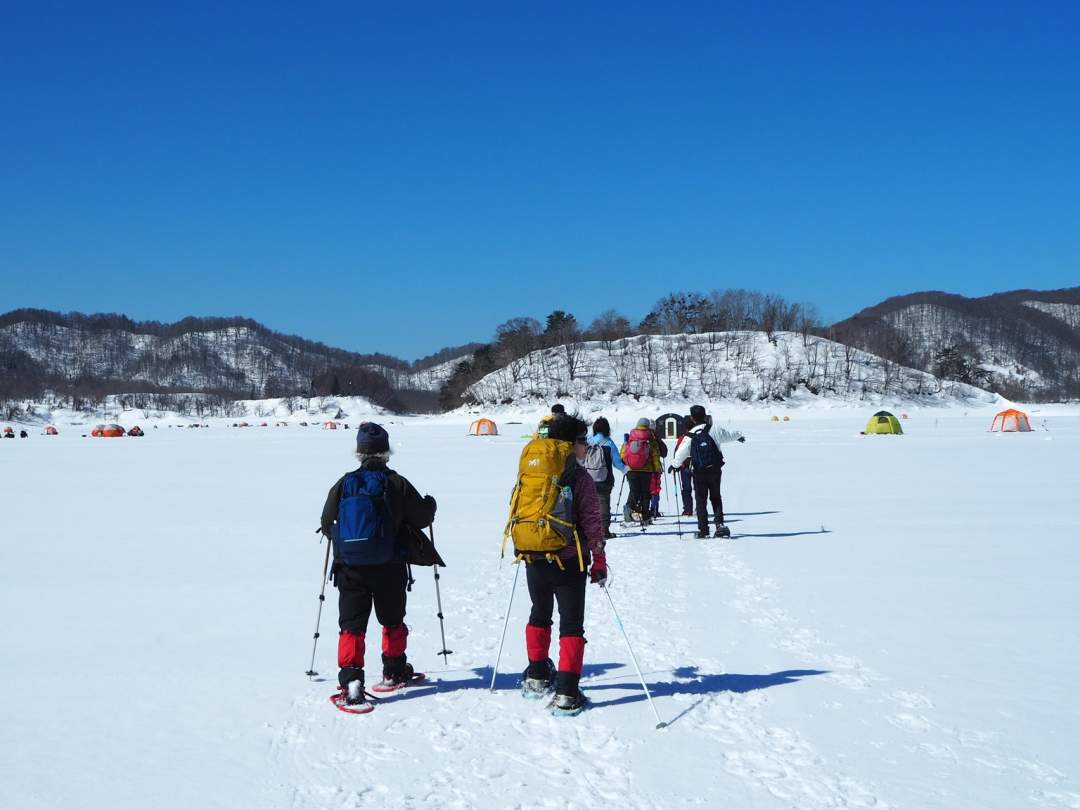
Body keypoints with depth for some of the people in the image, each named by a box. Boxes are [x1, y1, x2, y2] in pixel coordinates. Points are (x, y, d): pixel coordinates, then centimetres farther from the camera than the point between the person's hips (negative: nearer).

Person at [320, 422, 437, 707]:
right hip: (388, 568, -1)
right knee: (392, 620, 19)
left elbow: (327, 524, 6)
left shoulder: (343, 484, -2)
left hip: (350, 568, 1)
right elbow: (422, 517, 0)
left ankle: (351, 680, -13)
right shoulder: (397, 484, -8)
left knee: (352, 624, 2)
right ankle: (393, 672, 29)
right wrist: (430, 504, 23)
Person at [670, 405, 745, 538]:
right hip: (714, 471, 2)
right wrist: (740, 436, 36)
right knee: (716, 498, 14)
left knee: (701, 501, 8)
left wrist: (674, 465, 14)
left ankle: (703, 529, 6)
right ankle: (720, 524, -1)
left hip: (698, 473, -2)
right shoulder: (714, 431, -5)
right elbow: (729, 435, 13)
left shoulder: (690, 436, -10)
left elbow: (680, 454, -5)